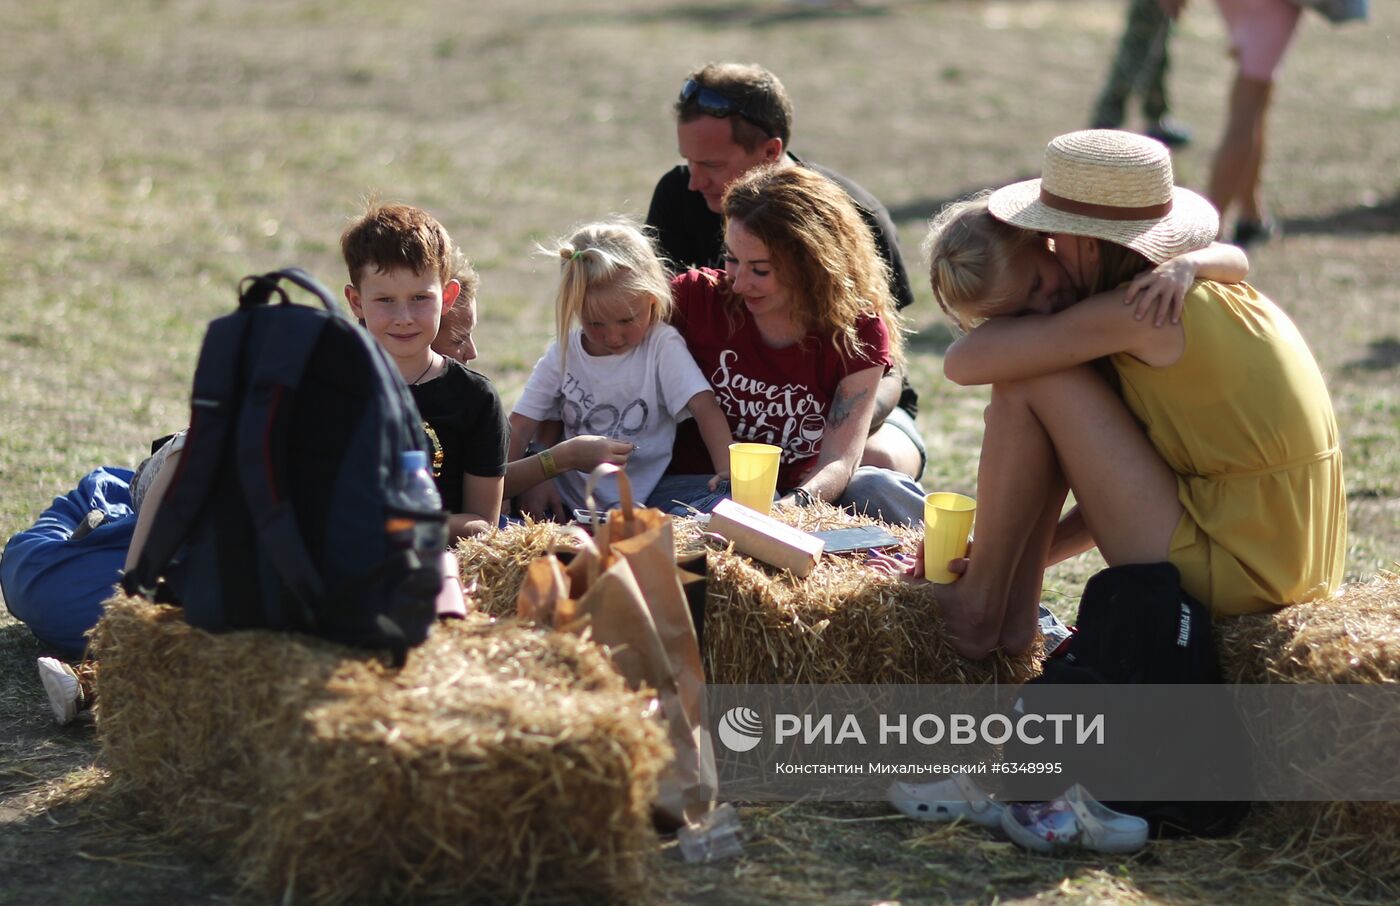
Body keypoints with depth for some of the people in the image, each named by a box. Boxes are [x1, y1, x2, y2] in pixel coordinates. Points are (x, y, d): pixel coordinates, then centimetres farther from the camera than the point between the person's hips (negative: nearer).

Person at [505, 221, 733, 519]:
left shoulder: (663, 346, -2)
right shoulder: (562, 353, 6)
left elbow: (705, 408, -11)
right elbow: (520, 427, 3)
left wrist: (728, 470, -26)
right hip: (566, 505, 1)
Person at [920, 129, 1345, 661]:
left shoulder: (1135, 314, -16)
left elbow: (964, 363, -12)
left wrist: (1027, 315, 7)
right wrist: (1023, 557, 20)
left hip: (1229, 573, -9)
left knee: (1029, 386, -7)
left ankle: (978, 607, 4)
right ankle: (1014, 609, 16)